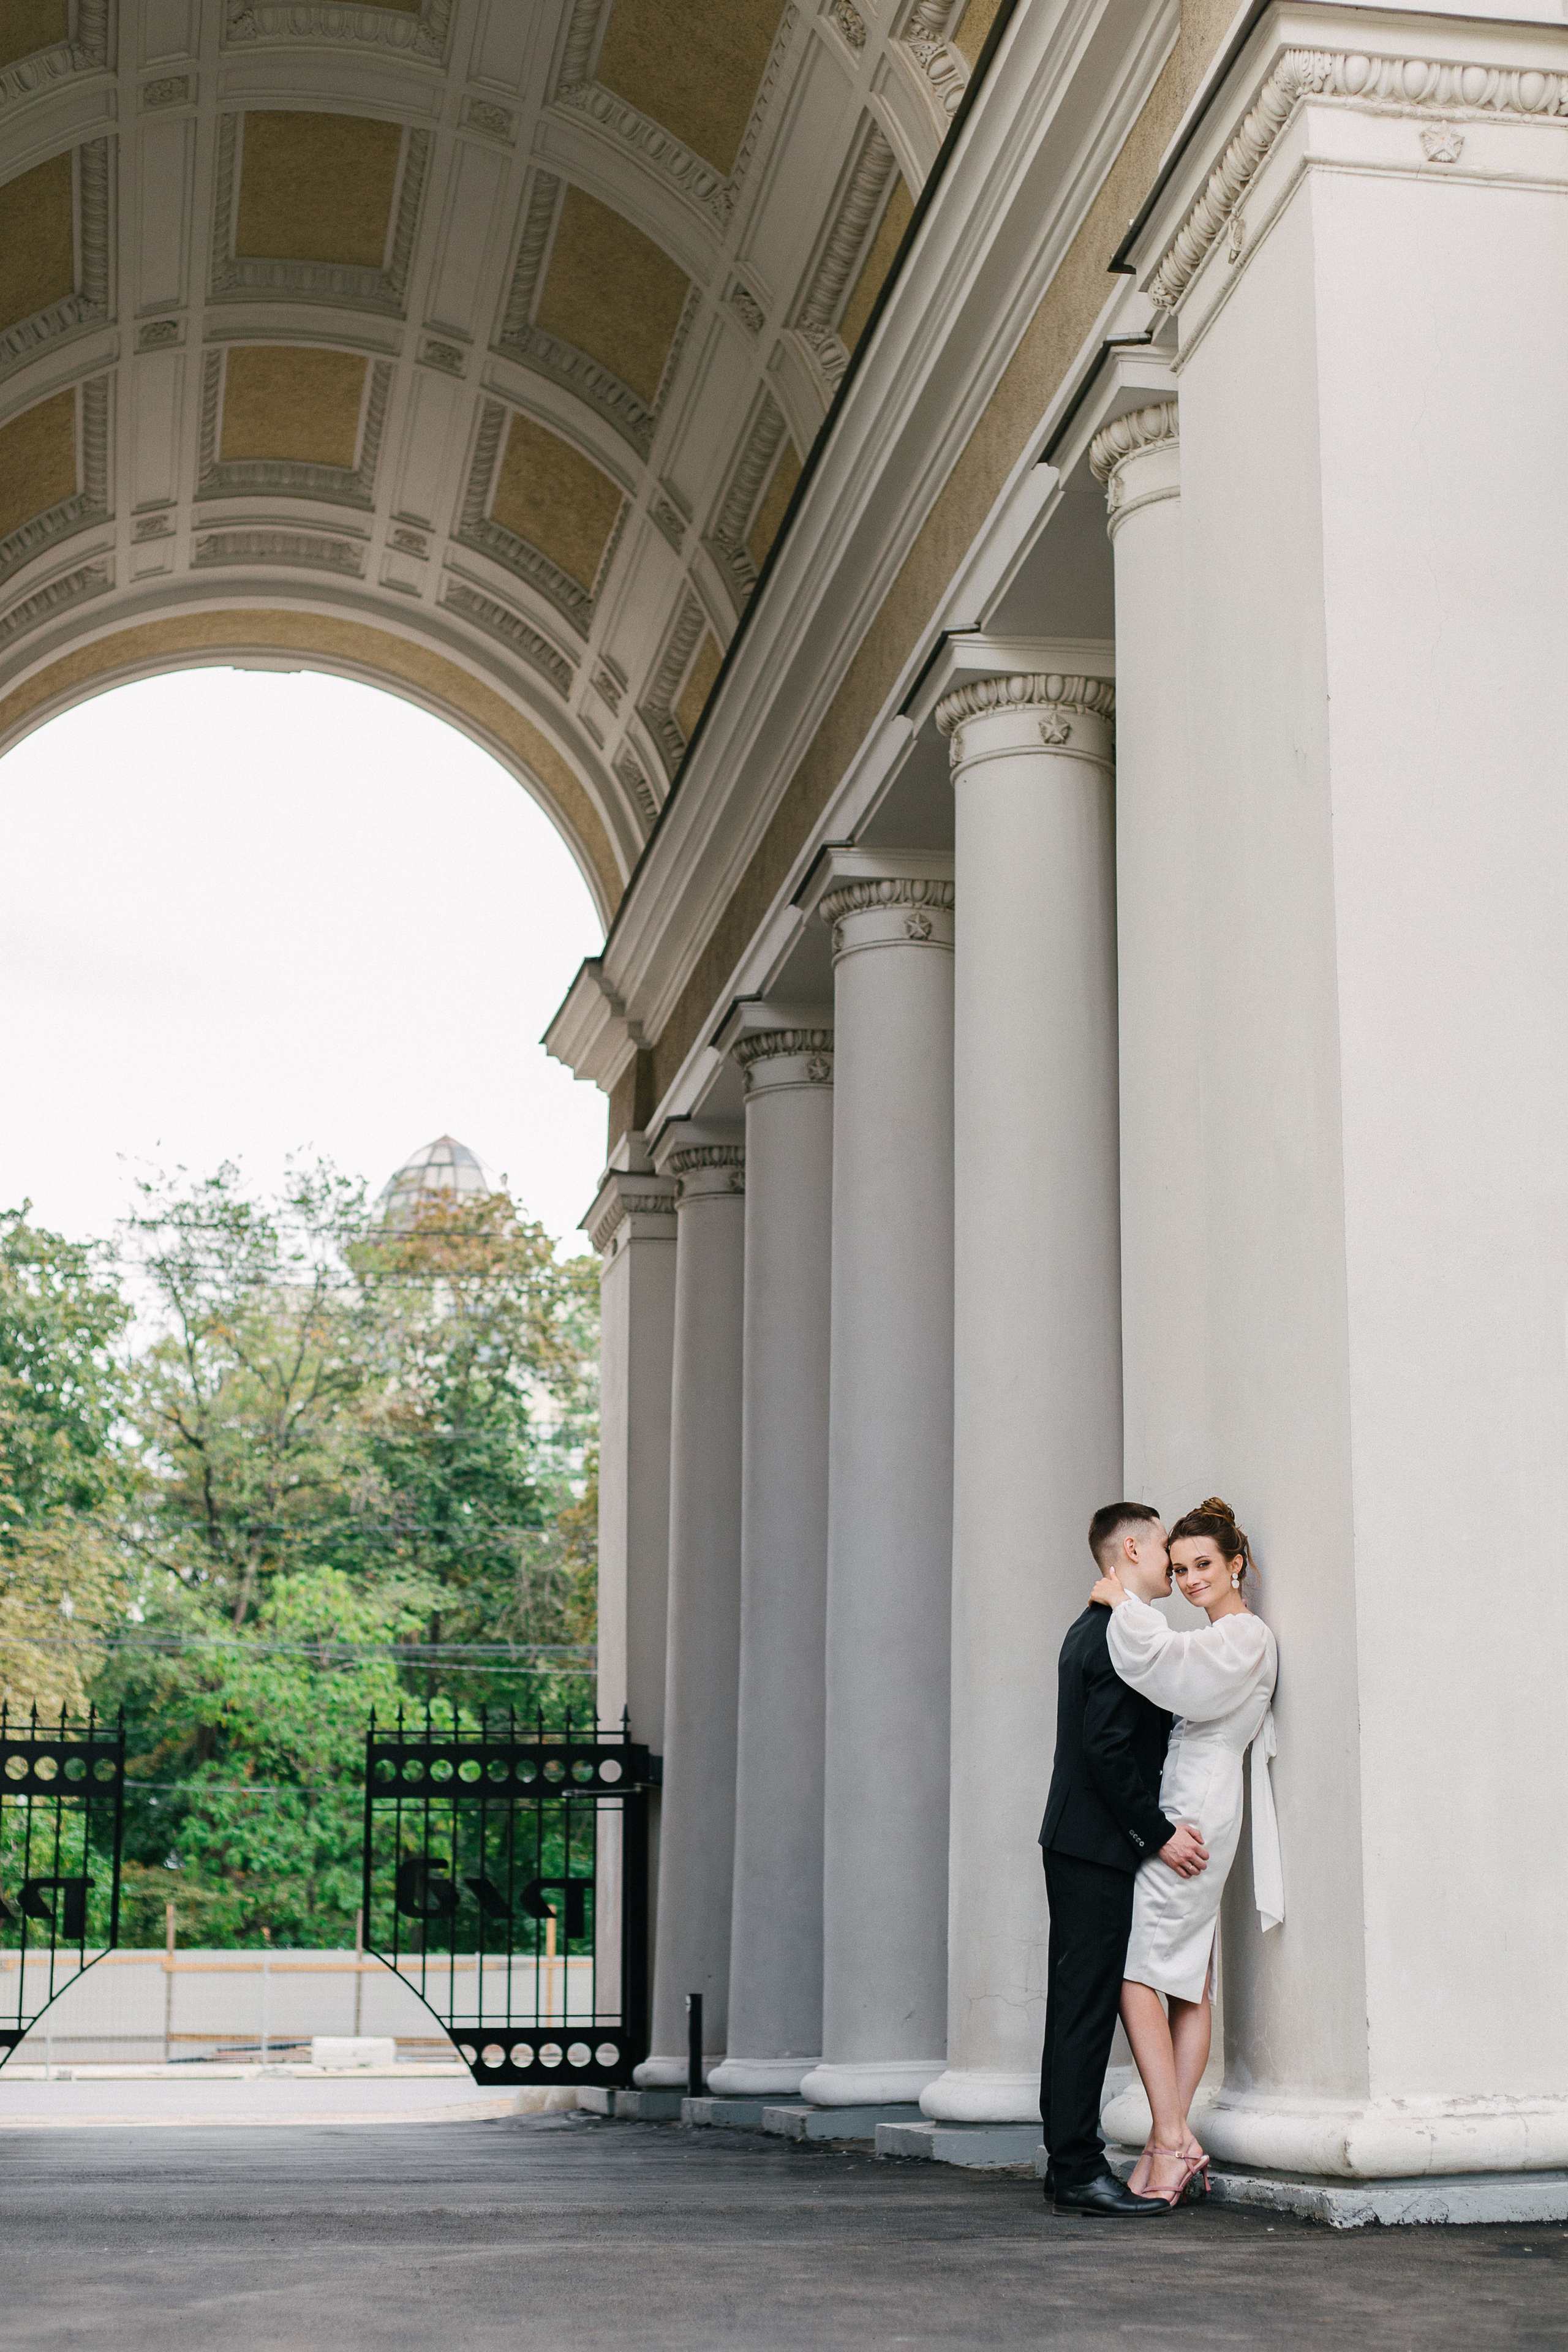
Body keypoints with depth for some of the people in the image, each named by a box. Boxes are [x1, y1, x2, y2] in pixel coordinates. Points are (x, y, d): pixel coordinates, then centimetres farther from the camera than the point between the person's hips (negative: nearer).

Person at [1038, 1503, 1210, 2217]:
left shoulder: (1090, 1630, 18)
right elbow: (1108, 1749, -21)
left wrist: (1155, 1830, 18)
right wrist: (1159, 1834, -15)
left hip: (1075, 1841, 10)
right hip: (1100, 1845, -10)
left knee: (1076, 2005, 11)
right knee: (1088, 2005, -8)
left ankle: (1066, 2160, 15)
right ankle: (1078, 2169, -7)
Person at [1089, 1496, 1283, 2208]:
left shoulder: (1246, 1638, -10)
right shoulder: (1215, 1640, 20)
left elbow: (1160, 1662, -25)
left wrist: (1124, 1601, -13)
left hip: (1190, 1825, -10)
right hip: (1181, 1823, 10)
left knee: (1138, 1973, -11)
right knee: (1188, 1985, 6)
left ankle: (1171, 2139, -12)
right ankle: (1171, 2144, 5)